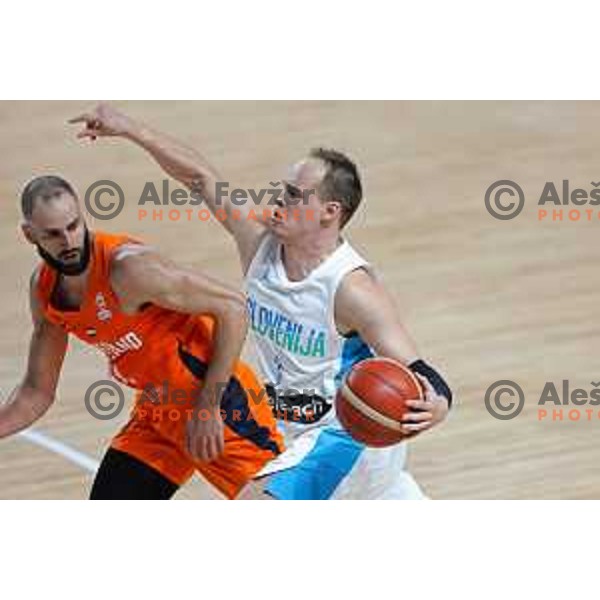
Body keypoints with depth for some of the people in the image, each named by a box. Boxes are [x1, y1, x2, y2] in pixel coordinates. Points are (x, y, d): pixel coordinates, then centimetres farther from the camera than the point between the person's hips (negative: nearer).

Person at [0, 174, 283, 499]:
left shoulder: (128, 267, -25)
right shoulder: (43, 288, 0)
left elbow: (232, 307, -22)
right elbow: (37, 392, 13)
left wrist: (208, 408, -22)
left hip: (217, 399, -8)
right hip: (155, 411, 8)